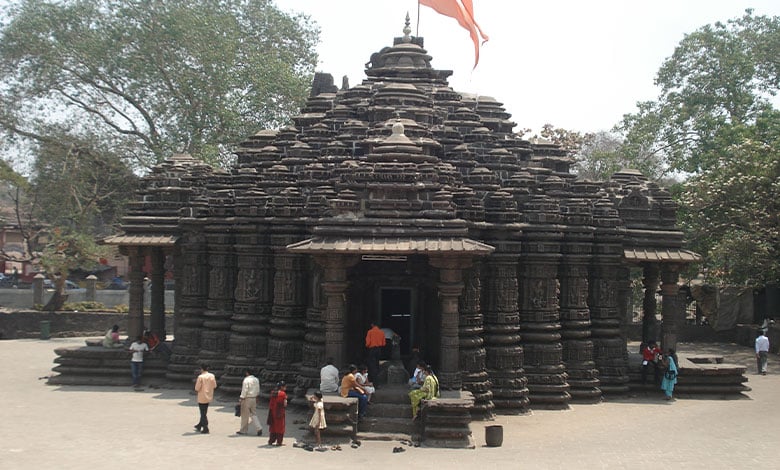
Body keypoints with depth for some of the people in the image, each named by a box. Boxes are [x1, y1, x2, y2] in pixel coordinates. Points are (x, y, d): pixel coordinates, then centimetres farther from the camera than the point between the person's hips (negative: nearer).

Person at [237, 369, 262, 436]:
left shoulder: (246, 380, -15)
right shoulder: (256, 380, 8)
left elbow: (244, 391, -17)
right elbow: (258, 390, 13)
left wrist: (240, 400, -13)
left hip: (247, 399, -7)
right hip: (254, 399, 7)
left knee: (245, 415, 5)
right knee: (253, 414, 12)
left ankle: (243, 430, 15)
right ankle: (259, 428, -1)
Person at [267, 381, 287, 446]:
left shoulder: (273, 393, 4)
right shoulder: (283, 394, -13)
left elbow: (270, 403, 6)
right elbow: (285, 404, -14)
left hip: (273, 411, 5)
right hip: (280, 412, -5)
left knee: (273, 426, 13)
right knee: (280, 426, 4)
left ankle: (271, 441, 15)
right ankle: (279, 441, 4)